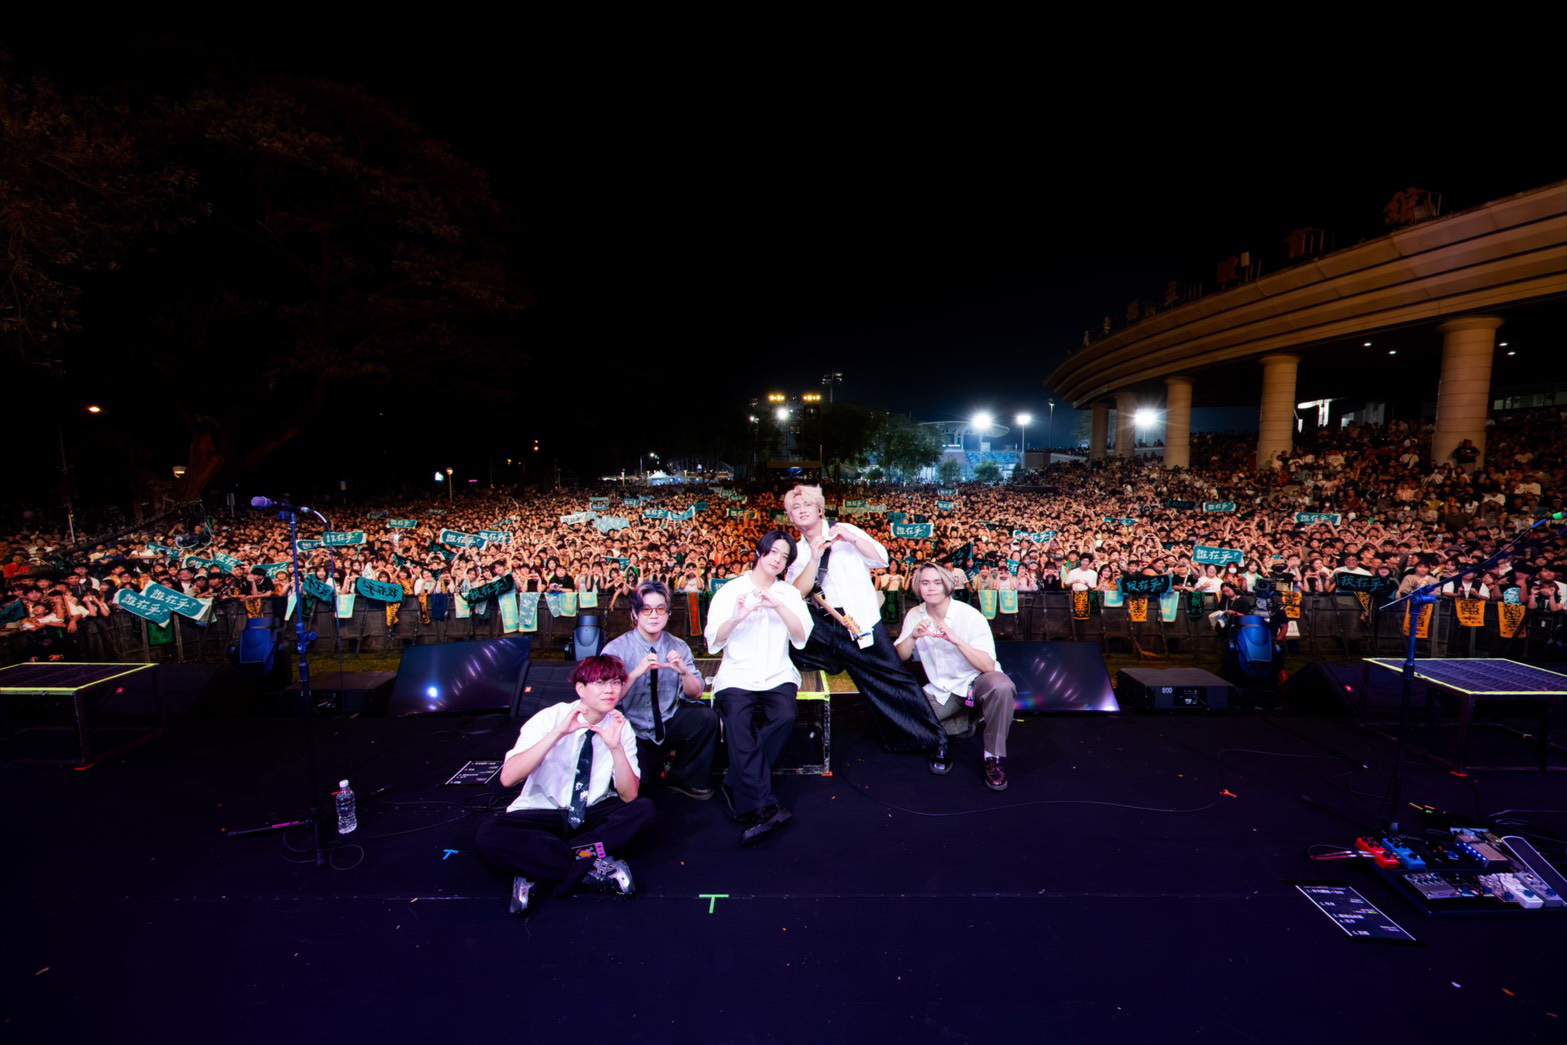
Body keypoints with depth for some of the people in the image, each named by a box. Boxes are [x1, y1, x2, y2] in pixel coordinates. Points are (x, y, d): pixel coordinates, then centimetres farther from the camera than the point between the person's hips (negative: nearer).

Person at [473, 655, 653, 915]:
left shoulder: (621, 726, -7)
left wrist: (616, 747, -29)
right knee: (488, 835, -30)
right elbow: (508, 778, -26)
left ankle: (537, 866, -24)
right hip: (541, 814, -2)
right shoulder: (550, 718, -14)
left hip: (593, 815, 3)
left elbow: (629, 796, -14)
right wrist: (559, 732, -34)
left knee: (643, 811, -25)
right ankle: (591, 869, -27)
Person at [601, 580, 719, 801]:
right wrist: (636, 673, -30)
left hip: (669, 724, 4)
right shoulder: (616, 649, -8)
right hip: (631, 731, -4)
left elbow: (694, 694, 0)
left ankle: (683, 779, 1)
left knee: (707, 717, -22)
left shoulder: (679, 647, 2)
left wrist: (684, 672, -20)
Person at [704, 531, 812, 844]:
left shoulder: (789, 593, 15)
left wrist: (779, 606, -13)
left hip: (778, 675, 2)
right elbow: (713, 641, 0)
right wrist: (735, 619, -20)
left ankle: (737, 784, -17)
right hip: (737, 675, -2)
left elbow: (801, 637, 1)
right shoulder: (730, 591, 9)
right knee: (739, 725, -29)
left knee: (785, 716, -29)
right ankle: (763, 808, -31)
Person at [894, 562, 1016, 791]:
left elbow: (988, 665, -23)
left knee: (1001, 687, -36)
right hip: (941, 690, 4)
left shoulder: (969, 616, -16)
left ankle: (994, 757, -15)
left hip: (976, 681, -4)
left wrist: (956, 639, -35)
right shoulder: (914, 616, -3)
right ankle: (967, 722, 6)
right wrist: (913, 636, -23)